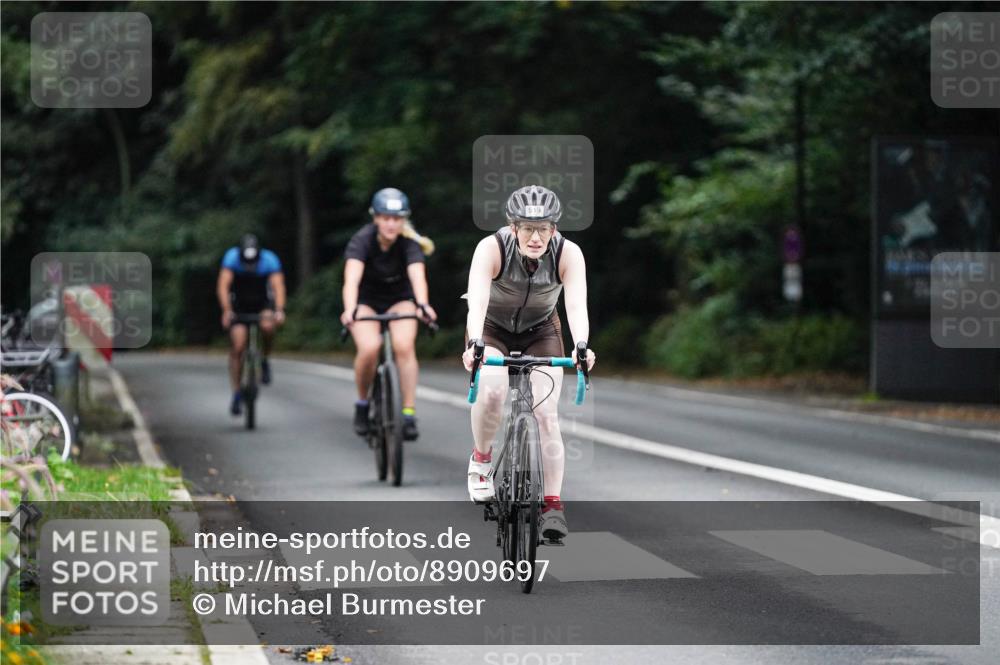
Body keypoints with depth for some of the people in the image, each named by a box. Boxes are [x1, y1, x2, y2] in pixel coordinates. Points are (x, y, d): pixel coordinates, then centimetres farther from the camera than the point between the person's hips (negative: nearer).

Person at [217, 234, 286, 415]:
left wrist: (279, 310, -53)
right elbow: (223, 285, -34)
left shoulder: (269, 259, -25)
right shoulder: (232, 257, -26)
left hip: (263, 302, 0)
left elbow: (278, 285, -36)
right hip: (238, 305, 0)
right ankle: (237, 395, -1)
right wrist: (226, 311, -48)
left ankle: (264, 360, -5)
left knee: (267, 326, -33)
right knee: (237, 348, -11)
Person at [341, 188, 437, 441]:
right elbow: (352, 278, -39)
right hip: (366, 301, -1)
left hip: (400, 299, 1)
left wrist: (422, 304, -57)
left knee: (404, 345, -28)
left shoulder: (409, 242, -21)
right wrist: (350, 309, -57)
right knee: (369, 348, -28)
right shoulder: (362, 240, -24)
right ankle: (362, 403, -3)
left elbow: (417, 275, -37)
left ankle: (409, 414, -22)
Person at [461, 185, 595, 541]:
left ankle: (553, 505, -6)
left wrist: (581, 346, -56)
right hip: (492, 329, -1)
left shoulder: (568, 254, -26)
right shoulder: (491, 248, -30)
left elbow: (576, 305, -37)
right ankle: (481, 460, -2)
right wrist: (475, 345, -59)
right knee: (492, 391, -29)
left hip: (540, 333, 1)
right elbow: (477, 302, -42)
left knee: (547, 414, -13)